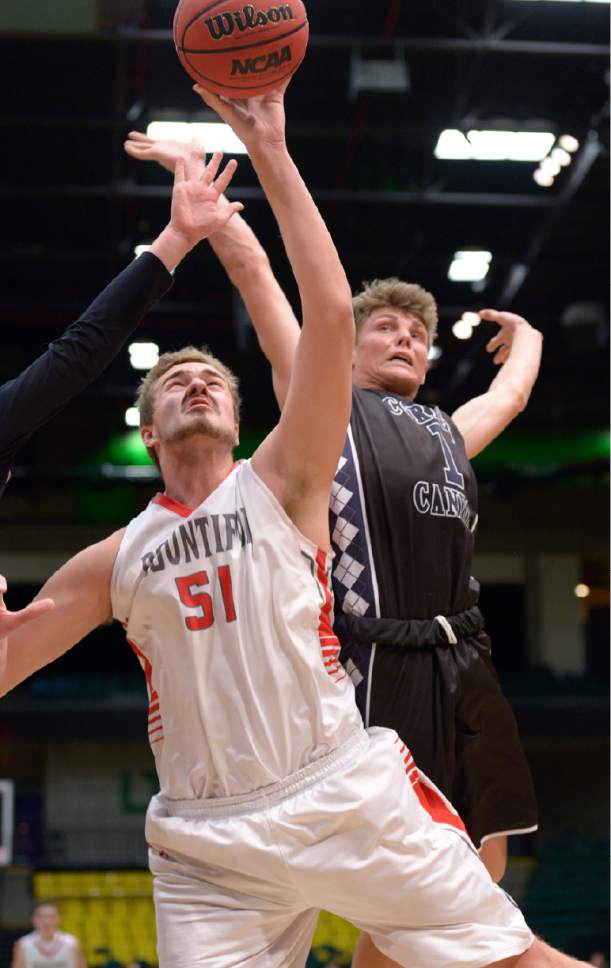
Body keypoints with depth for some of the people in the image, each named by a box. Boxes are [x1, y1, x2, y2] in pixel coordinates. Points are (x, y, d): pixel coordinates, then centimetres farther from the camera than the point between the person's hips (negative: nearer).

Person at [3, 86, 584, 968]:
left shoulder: (282, 484, 4)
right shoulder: (117, 561, 12)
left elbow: (331, 315, -7)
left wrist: (271, 155, -9)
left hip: (350, 796, -2)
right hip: (207, 843, 3)